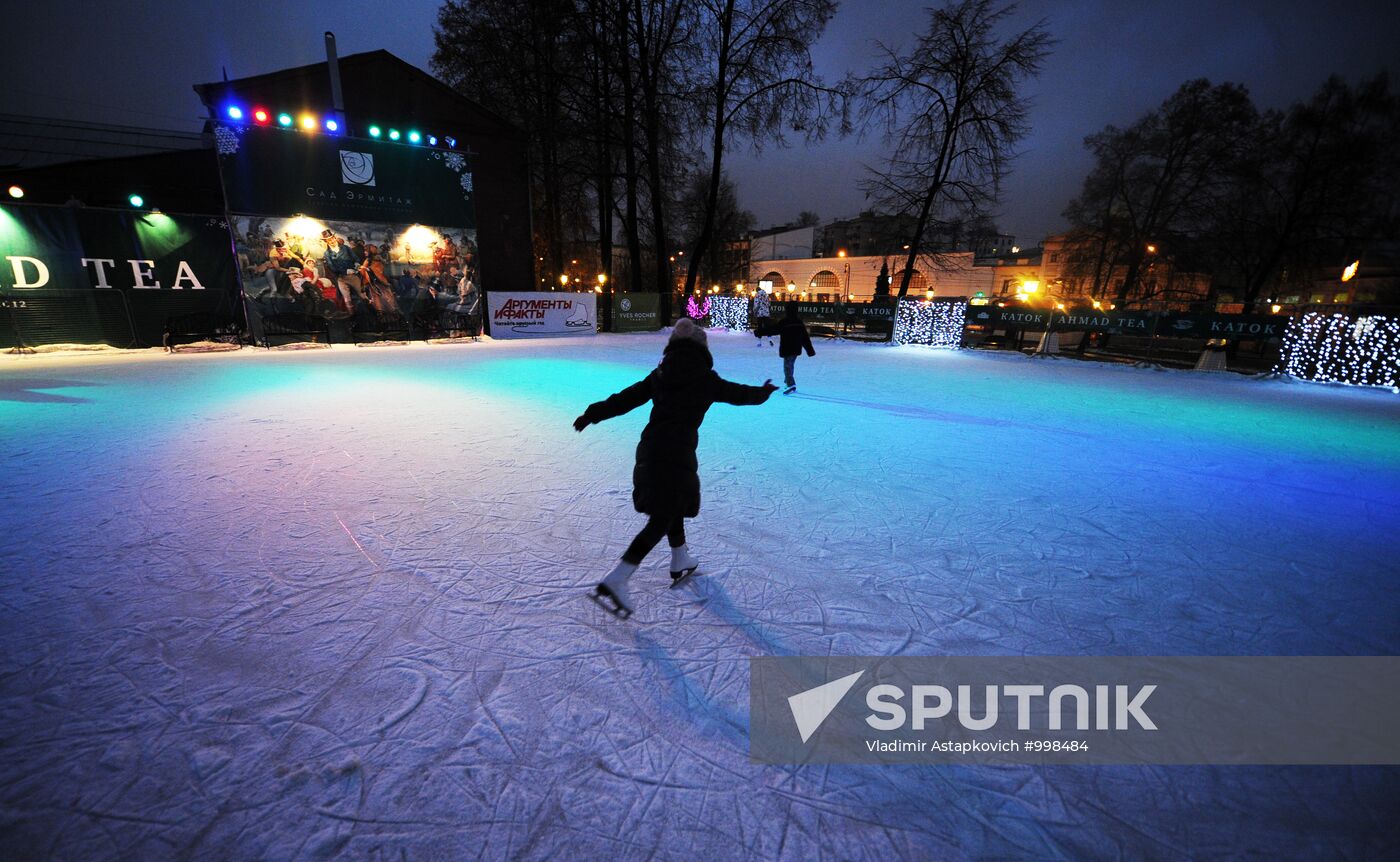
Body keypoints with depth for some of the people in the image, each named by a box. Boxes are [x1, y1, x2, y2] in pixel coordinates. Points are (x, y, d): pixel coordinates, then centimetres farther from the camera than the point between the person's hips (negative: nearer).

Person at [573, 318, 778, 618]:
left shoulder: (660, 374, 10)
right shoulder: (706, 379, 0)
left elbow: (626, 398, 8)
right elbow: (738, 394, 14)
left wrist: (592, 414, 16)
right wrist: (762, 392, 34)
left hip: (649, 449, 6)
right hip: (677, 454, -6)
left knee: (672, 506, 24)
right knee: (661, 520, -2)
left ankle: (681, 562, 41)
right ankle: (614, 582, -9)